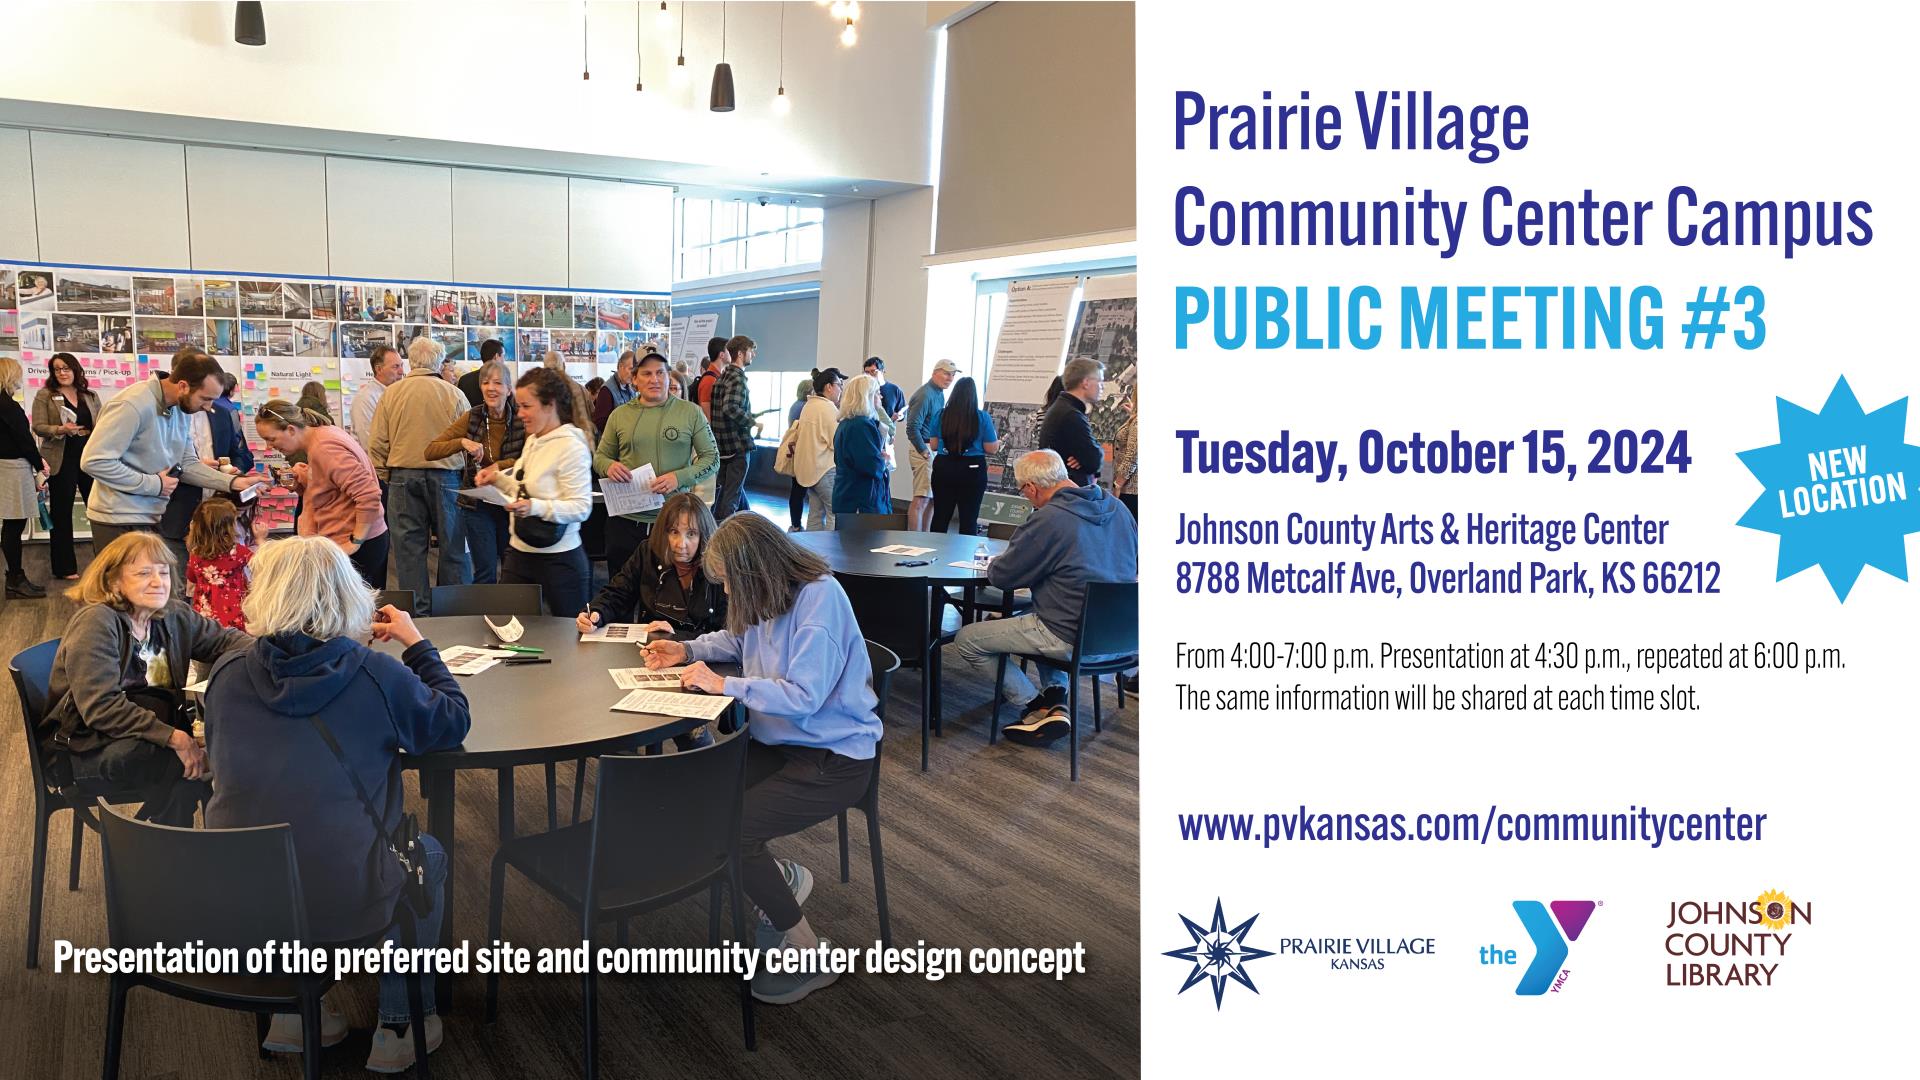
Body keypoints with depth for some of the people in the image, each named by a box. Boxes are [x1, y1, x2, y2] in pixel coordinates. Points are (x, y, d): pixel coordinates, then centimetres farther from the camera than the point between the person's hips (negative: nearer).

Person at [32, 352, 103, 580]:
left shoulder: (91, 396, 11)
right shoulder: (45, 395, 0)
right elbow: (38, 427, -6)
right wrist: (61, 430, -23)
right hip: (62, 461, -3)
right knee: (61, 514, 3)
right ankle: (64, 568, 9)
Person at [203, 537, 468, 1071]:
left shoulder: (226, 674, -3)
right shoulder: (377, 675, -13)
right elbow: (453, 721, 4)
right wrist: (417, 644, 14)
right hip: (341, 900, -4)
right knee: (428, 855, 27)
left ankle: (292, 1010, 36)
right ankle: (399, 1028, 33)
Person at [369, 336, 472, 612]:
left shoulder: (391, 393, 1)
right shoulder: (454, 395, -3)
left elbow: (378, 442, 2)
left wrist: (382, 477, 11)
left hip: (402, 475, 1)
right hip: (445, 474, -1)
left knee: (409, 545, 6)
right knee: (452, 545, 6)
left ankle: (417, 610, 8)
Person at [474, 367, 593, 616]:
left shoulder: (571, 447, -15)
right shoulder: (532, 440, 11)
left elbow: (581, 507, -18)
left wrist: (535, 507, -30)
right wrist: (499, 478, 7)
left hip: (558, 558, -8)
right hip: (519, 552, 8)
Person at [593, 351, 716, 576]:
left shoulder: (690, 412, 1)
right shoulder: (620, 415, 8)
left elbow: (711, 458, 0)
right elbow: (599, 456, 16)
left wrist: (680, 477, -17)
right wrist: (609, 466, -9)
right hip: (625, 521, 2)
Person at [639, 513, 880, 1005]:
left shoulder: (820, 599, -23)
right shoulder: (770, 596, 2)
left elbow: (804, 696, -29)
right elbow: (740, 639, 25)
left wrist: (723, 684, -22)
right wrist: (687, 649, 9)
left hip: (833, 760, -8)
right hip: (778, 742, 9)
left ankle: (807, 952, -1)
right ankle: (781, 878, 16)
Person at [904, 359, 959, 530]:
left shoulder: (940, 394, 16)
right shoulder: (925, 395, -15)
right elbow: (912, 427, -21)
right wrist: (924, 451, -19)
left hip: (935, 450, 10)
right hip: (924, 449, -10)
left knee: (933, 498, 14)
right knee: (921, 499, -12)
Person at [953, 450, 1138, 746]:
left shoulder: (1049, 519, -20)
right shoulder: (1117, 507, 3)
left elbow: (1000, 577, -12)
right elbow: (1135, 568, 18)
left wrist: (994, 564, 14)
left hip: (1071, 638, -8)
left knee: (966, 640, 4)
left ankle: (1036, 706, 7)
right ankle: (1057, 698, 22)